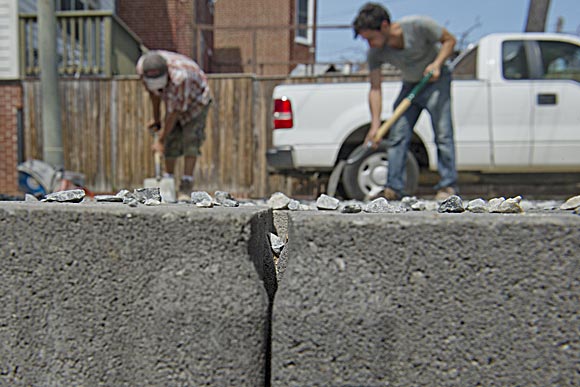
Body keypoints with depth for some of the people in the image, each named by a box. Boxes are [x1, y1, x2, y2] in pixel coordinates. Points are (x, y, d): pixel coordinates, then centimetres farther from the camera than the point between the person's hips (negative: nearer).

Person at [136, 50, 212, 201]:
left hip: (196, 99, -5)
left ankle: (186, 189, -16)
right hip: (174, 99, 6)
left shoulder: (179, 76, -42)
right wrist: (156, 118, 7)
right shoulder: (142, 66, -24)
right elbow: (153, 92, -3)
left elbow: (175, 111, -32)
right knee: (172, 139, -1)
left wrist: (161, 140, -23)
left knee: (191, 139, -17)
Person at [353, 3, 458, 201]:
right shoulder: (375, 53, -17)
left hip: (436, 81, -4)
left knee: (443, 133, -11)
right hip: (410, 85, 4)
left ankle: (448, 186, -3)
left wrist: (437, 64, -26)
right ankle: (393, 188, -1)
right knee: (397, 136, -5)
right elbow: (375, 88, -14)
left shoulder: (420, 26, -26)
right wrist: (375, 125, -22)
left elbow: (449, 40, -9)